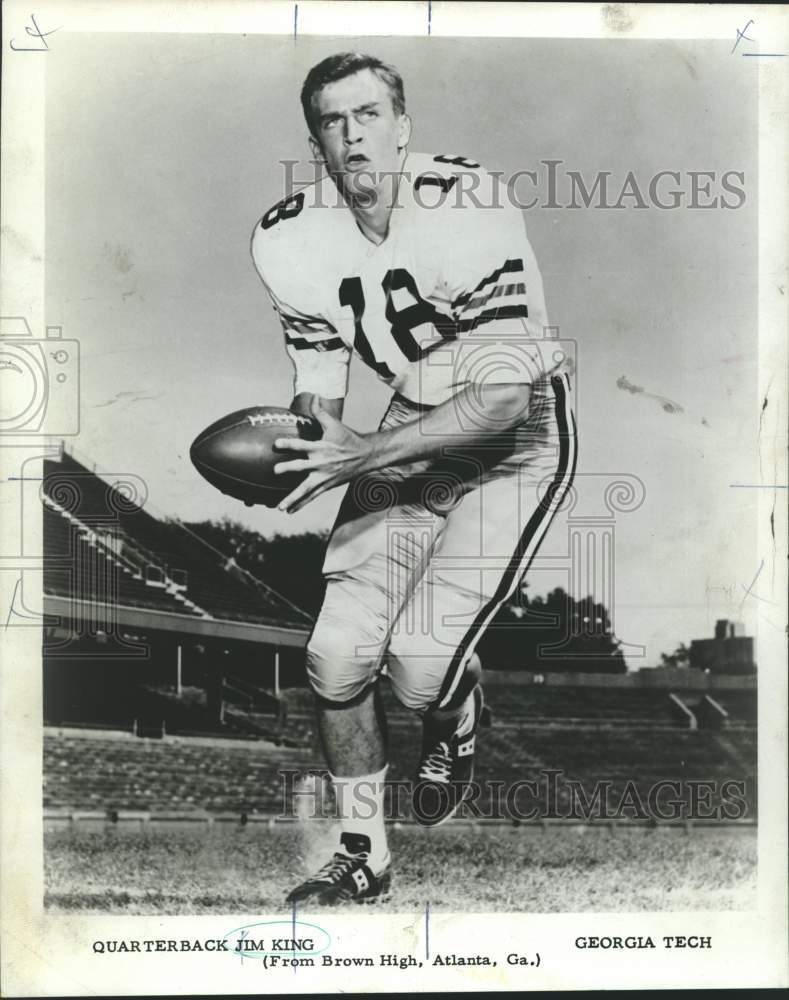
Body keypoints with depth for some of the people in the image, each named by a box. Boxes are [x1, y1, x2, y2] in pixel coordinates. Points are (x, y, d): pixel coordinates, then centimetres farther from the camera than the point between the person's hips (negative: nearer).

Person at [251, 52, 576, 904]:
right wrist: (306, 438, -20)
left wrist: (367, 453, -34)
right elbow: (319, 390, 3)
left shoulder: (466, 207, -25)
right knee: (336, 655, -5)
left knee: (421, 661, -16)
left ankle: (456, 730, 25)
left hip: (517, 434, -5)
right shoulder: (289, 241, -7)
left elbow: (504, 396, -27)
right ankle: (363, 857, 18)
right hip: (411, 429, 5)